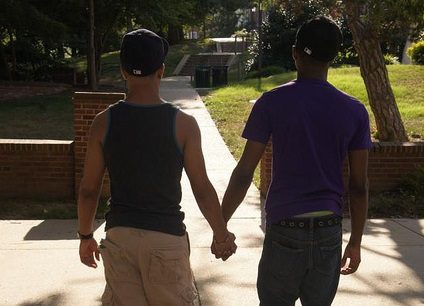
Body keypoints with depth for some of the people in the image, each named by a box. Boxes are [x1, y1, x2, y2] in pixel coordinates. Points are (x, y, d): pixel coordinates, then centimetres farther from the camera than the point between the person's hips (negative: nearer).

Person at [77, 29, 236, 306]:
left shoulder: (104, 122, -4)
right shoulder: (182, 124, -10)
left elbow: (89, 189, 1)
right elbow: (202, 189, -7)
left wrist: (86, 236, 15)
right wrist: (221, 234, 7)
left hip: (119, 236, 2)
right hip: (166, 236, -2)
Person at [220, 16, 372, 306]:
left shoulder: (272, 103, -6)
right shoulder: (354, 111, 1)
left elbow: (244, 172, -7)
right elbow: (359, 185, 3)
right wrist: (355, 243, 12)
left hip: (284, 229, -2)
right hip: (329, 231, 3)